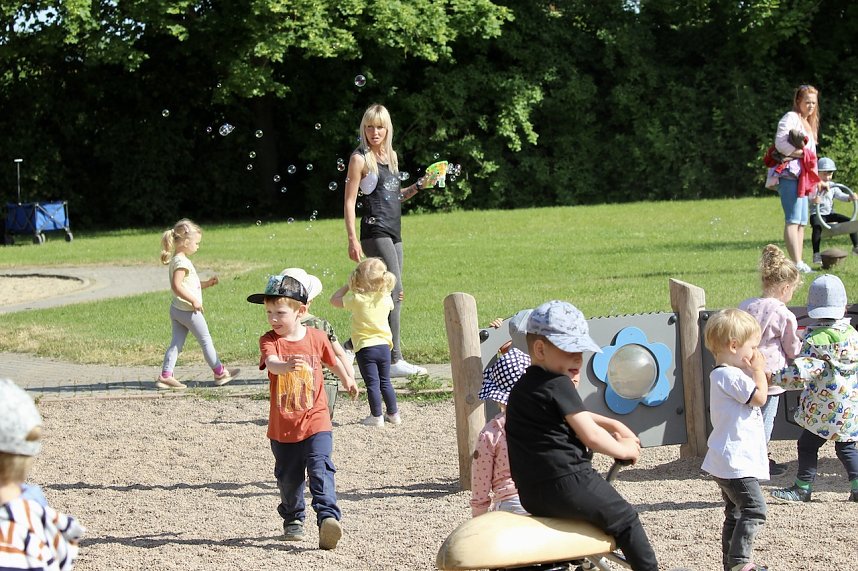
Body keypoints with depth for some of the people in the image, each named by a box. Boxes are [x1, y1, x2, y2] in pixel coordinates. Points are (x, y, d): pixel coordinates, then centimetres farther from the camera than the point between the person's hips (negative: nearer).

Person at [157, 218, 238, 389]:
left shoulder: (176, 260, 13)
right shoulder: (182, 262, -19)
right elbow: (176, 286, -28)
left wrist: (207, 283, 18)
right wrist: (193, 300, -27)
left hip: (176, 309, 9)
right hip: (188, 310, -9)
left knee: (176, 343, 9)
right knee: (206, 341, 4)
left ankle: (165, 376, 4)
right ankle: (220, 373, 15)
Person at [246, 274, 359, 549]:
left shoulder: (316, 337, -2)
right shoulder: (269, 340, -7)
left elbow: (332, 360, 20)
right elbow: (270, 362, -30)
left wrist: (346, 379, 38)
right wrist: (286, 366, -54)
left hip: (316, 423, -1)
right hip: (282, 427, 1)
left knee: (321, 469, -17)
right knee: (288, 478, 14)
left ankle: (328, 518, -26)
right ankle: (293, 520, 34)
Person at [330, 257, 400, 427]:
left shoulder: (357, 299, -13)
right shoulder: (386, 299, -1)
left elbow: (334, 300, -1)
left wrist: (348, 286, 9)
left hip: (365, 347, -4)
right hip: (384, 345, 4)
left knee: (372, 383, -1)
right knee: (385, 382, 16)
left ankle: (376, 416, -1)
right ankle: (393, 414, 21)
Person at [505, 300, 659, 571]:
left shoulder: (523, 387, 18)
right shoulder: (558, 385, -12)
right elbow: (591, 436, -12)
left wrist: (614, 425, 19)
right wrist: (626, 449, 4)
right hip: (566, 483, -9)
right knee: (625, 520, 3)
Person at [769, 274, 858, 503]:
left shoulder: (816, 339, -16)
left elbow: (803, 371, -24)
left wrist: (775, 377, -23)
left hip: (824, 407, -7)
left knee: (807, 444, 4)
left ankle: (802, 488, 9)